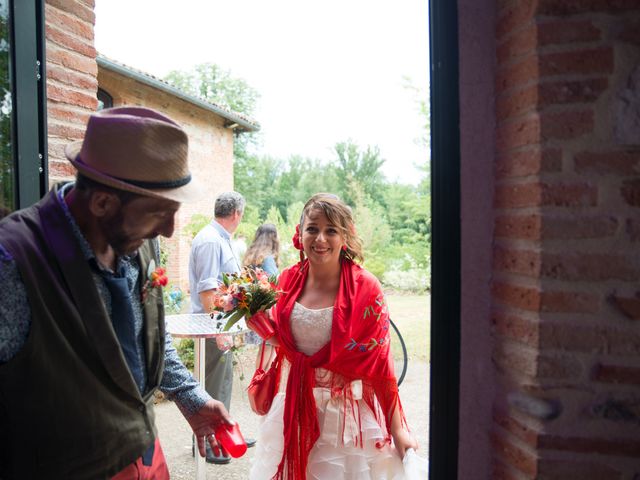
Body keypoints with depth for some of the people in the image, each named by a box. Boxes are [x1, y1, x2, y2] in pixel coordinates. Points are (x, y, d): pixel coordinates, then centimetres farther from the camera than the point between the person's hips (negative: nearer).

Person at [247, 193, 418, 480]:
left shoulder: (364, 288, -14)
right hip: (293, 410, 4)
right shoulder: (288, 281, -3)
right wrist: (259, 324, -7)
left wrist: (397, 428, -8)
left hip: (347, 411, -3)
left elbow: (380, 360, -10)